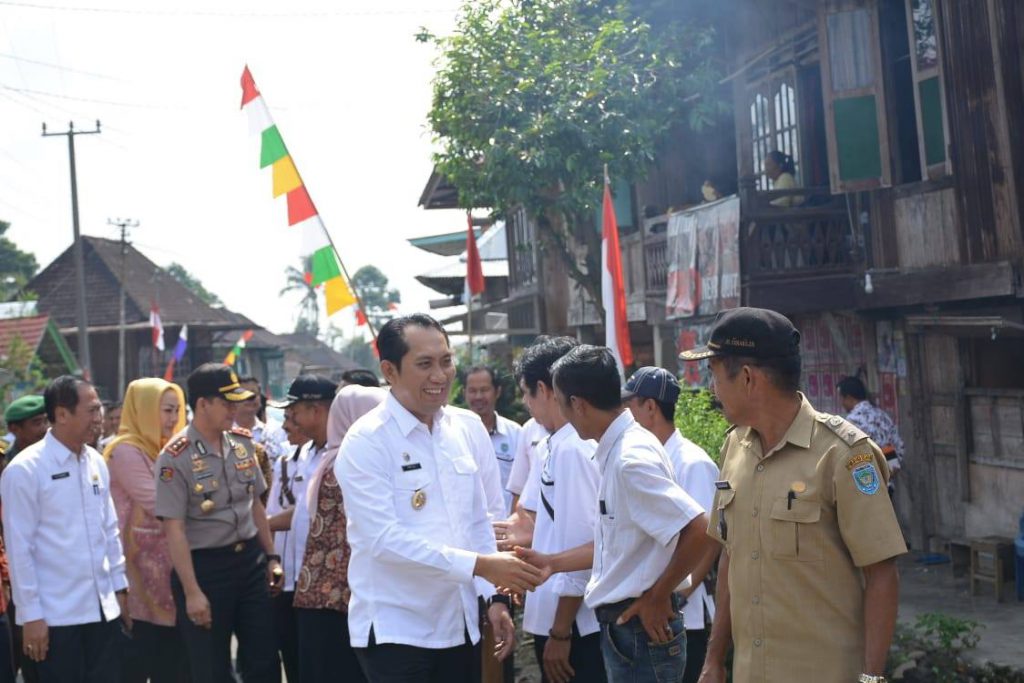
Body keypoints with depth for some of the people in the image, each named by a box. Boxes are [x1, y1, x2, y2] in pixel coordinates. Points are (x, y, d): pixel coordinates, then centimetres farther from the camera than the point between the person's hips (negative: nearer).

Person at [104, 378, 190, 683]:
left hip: (167, 563, 8)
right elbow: (159, 505, -18)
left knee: (173, 658, 10)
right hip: (142, 566, -8)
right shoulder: (126, 451, -12)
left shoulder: (163, 450, 15)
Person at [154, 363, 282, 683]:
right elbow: (174, 529, -15)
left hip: (250, 559, 5)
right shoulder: (175, 457, -14)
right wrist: (192, 592, -16)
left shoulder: (242, 442, 5)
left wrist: (271, 557, 14)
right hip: (204, 566, -5)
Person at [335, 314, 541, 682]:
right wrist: (479, 565, -24)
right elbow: (384, 538, -21)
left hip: (460, 624, 6)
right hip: (395, 630, -5)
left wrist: (493, 596, 5)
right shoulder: (366, 442, -13)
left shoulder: (465, 430, 5)